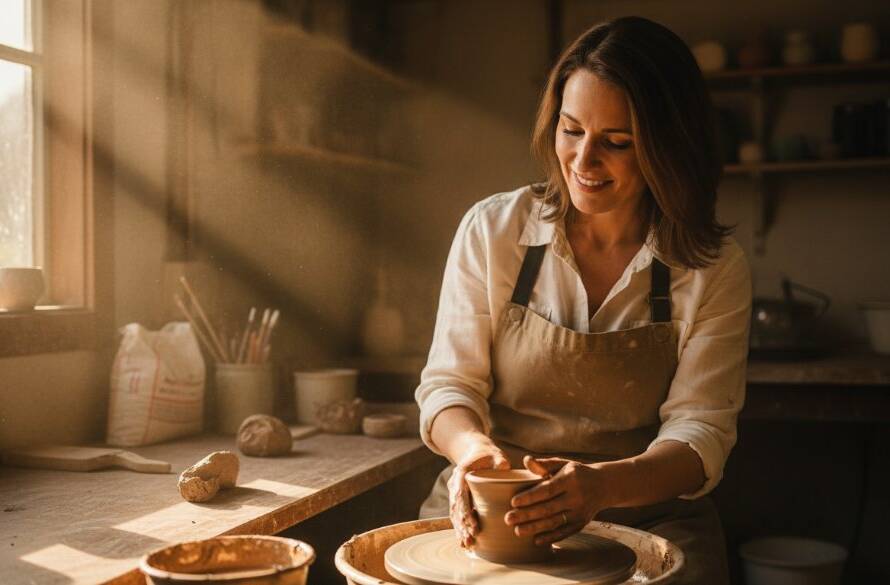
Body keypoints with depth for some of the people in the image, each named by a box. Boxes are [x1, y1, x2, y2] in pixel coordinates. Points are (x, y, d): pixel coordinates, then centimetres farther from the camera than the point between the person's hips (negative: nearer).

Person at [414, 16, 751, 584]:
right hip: (490, 512, 0)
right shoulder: (494, 229, -3)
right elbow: (449, 382, -1)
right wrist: (474, 448, -24)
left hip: (648, 512, 1)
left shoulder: (715, 267, -5)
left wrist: (603, 484, -28)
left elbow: (701, 428, -8)